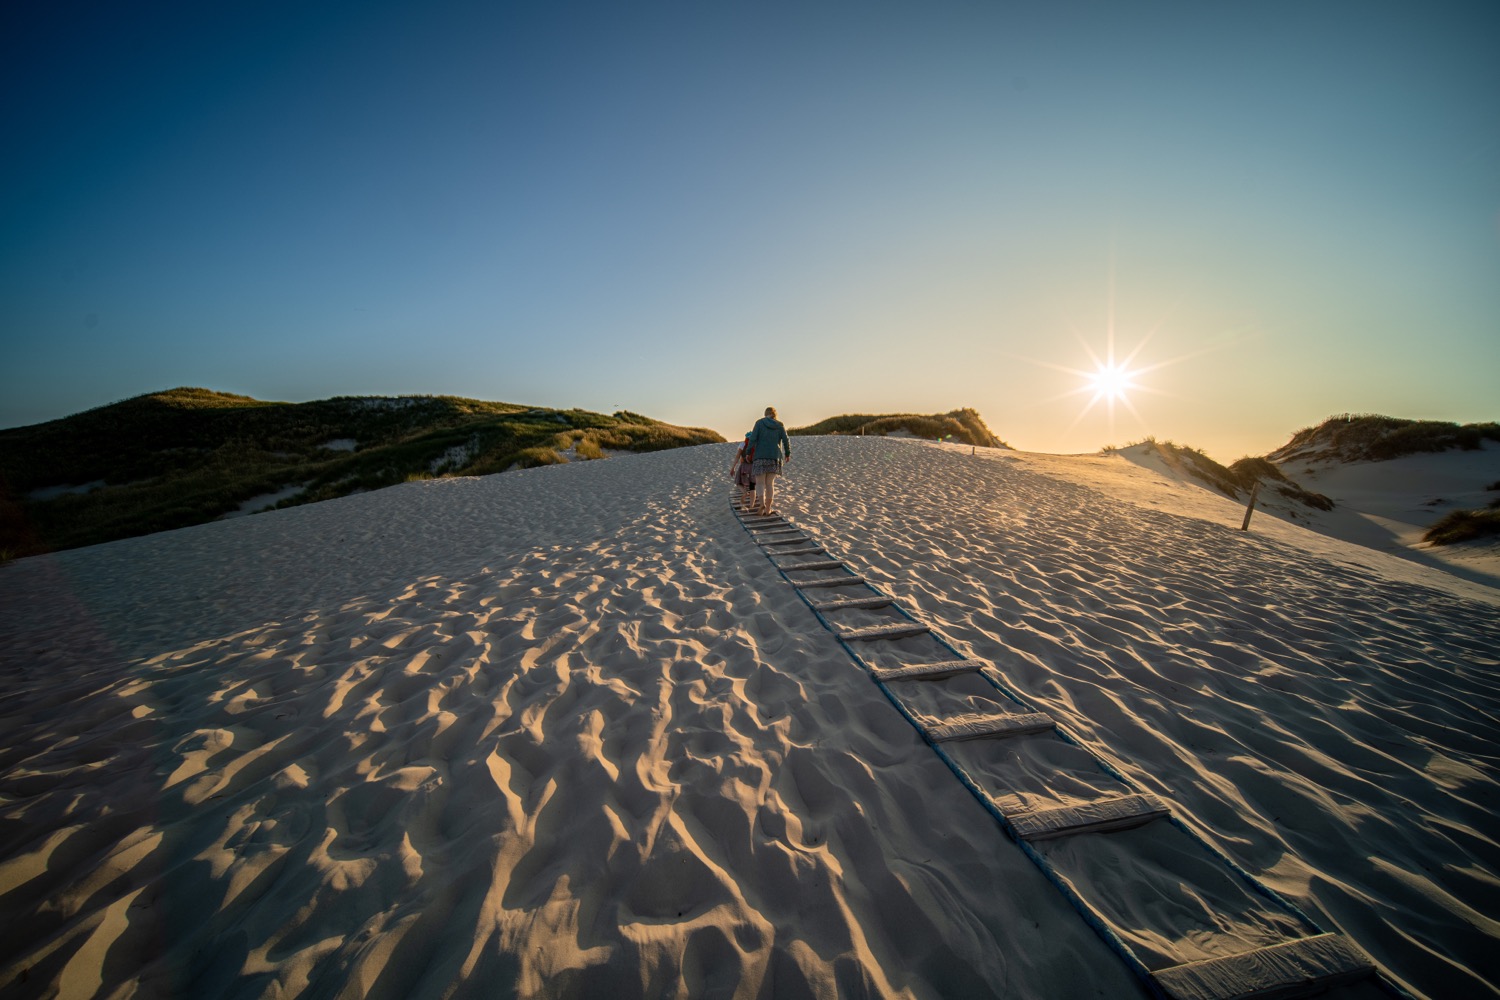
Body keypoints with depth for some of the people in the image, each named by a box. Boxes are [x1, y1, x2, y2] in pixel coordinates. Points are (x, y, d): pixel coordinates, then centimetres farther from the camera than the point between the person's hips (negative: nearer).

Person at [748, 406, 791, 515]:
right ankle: (768, 509, 5)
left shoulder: (759, 422, 1)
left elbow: (753, 438, -8)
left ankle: (761, 503, -23)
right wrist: (788, 454, 16)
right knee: (770, 483, 8)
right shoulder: (779, 425, 7)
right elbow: (786, 440, 2)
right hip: (775, 457, 2)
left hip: (761, 456, -2)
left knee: (760, 483, 1)